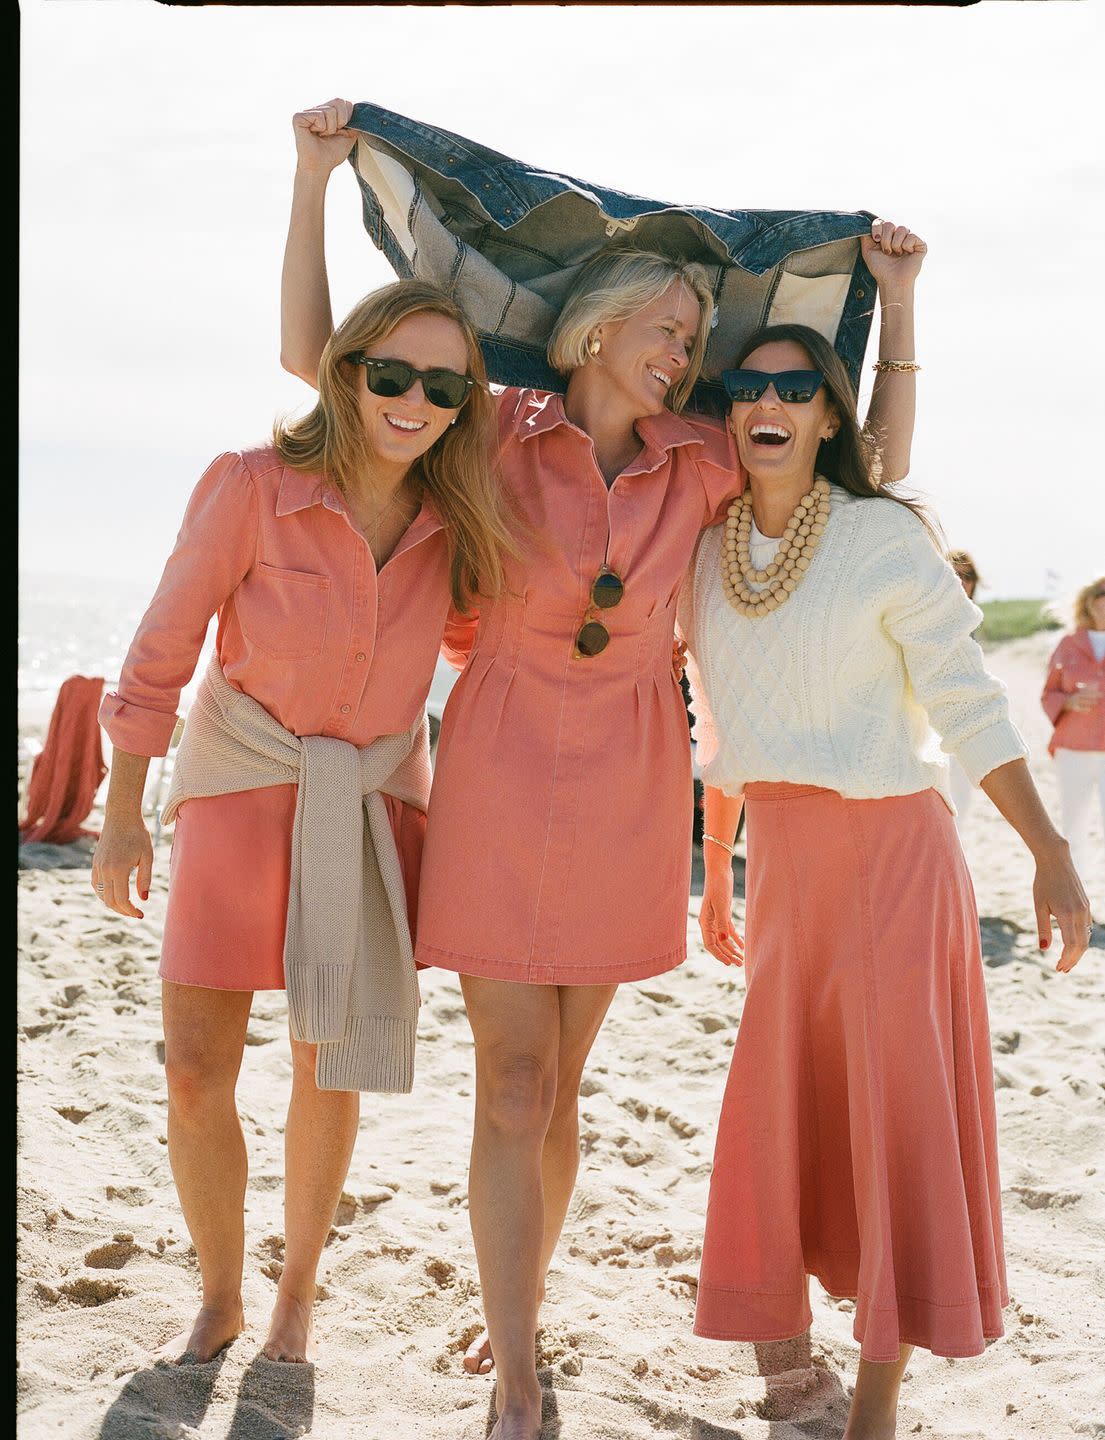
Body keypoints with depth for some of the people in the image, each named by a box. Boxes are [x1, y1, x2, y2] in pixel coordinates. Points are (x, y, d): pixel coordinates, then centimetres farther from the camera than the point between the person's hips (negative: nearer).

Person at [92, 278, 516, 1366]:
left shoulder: (456, 526, -7)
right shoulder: (249, 487, -17)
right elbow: (162, 650, -8)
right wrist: (122, 815, -4)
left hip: (377, 796, 2)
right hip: (242, 784, -2)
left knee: (329, 1068, 9)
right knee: (196, 1070, -3)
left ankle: (298, 1289, 31)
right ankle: (218, 1299, 21)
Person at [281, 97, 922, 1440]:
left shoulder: (701, 463, 5)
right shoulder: (500, 436, -2)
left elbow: (876, 470, 11)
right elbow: (312, 356, -2)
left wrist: (896, 296, 6)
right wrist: (316, 177, -7)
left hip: (627, 786, 3)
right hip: (501, 773, -2)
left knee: (551, 1085, 11)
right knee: (514, 1087, -4)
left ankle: (516, 1312, 30)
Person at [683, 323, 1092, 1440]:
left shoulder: (888, 538, -10)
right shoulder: (706, 552, 4)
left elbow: (969, 707, -9)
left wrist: (1051, 856, -13)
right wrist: (717, 877, 17)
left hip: (891, 846, -4)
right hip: (782, 857, 5)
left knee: (897, 1108, -3)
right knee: (781, 1110, 8)